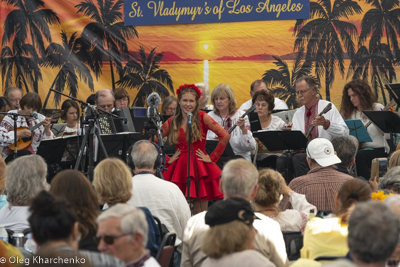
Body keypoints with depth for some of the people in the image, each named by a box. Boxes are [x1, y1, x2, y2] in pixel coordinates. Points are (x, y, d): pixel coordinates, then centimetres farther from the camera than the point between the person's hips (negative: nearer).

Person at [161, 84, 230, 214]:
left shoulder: (202, 117, 0)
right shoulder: (172, 122, 8)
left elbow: (225, 136, -9)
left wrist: (212, 158, -7)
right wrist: (167, 160, 5)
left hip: (200, 169, -2)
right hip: (178, 169, 2)